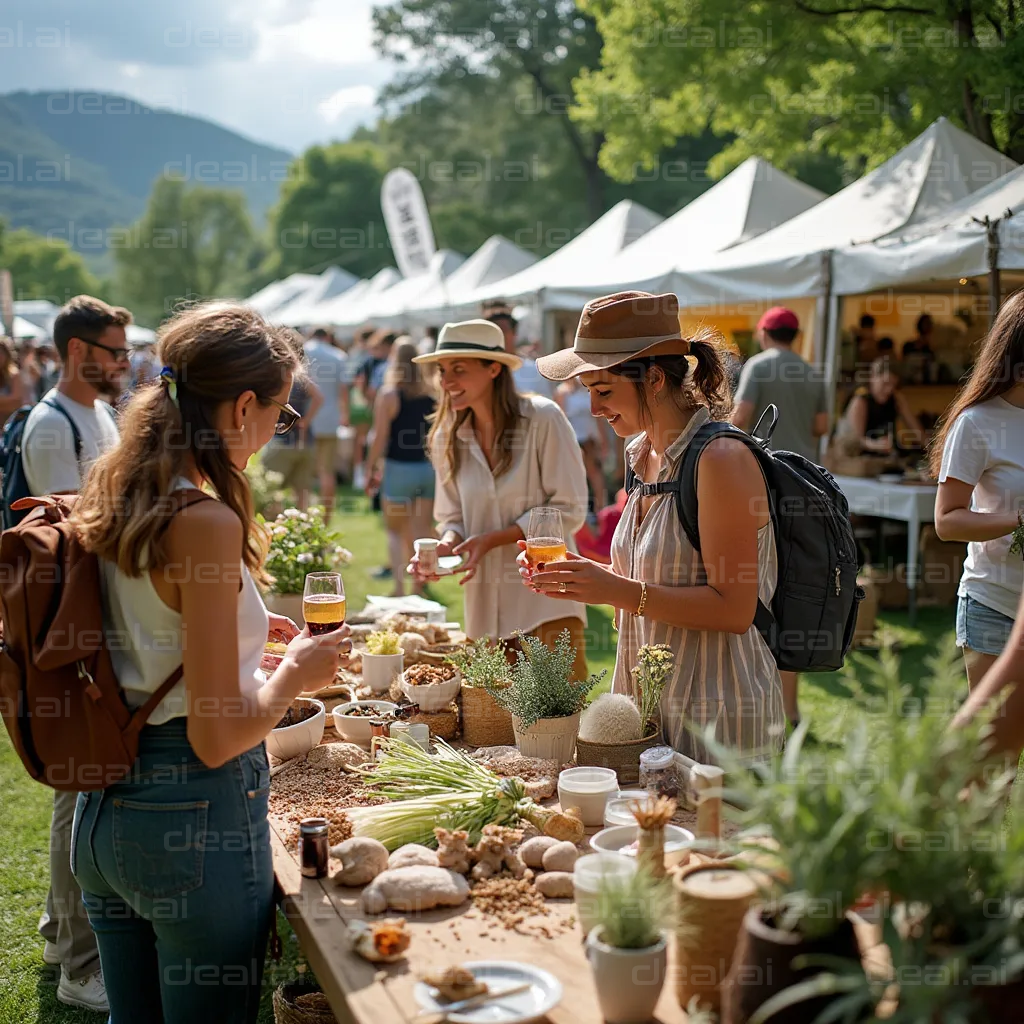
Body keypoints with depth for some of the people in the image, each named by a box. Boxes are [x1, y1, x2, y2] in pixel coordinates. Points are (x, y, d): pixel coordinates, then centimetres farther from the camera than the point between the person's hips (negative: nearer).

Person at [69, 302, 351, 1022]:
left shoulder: (110, 501, 2)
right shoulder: (207, 523, -22)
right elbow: (217, 737, -21)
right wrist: (297, 672, -5)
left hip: (104, 810, 8)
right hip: (195, 819, -8)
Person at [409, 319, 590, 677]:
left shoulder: (543, 419, -10)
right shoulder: (447, 439, 5)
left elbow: (569, 509, -10)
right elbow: (453, 518, 11)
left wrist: (491, 539, -17)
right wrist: (447, 544, -13)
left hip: (547, 597, -4)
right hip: (486, 604, 5)